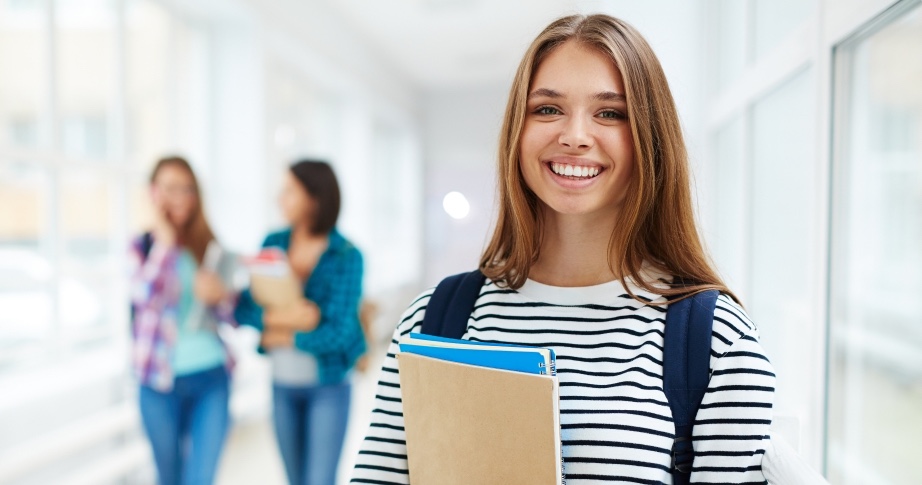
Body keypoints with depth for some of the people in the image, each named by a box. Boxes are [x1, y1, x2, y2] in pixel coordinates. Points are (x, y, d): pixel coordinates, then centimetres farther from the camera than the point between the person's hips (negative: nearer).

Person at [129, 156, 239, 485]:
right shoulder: (142, 247, 0)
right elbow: (146, 296, -19)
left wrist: (220, 295, -13)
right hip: (160, 382, -1)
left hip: (211, 378, 1)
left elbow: (234, 318, 9)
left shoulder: (213, 250, 5)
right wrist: (165, 240, -13)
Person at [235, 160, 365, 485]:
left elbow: (338, 332, -19)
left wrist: (283, 338, -11)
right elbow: (244, 310, -5)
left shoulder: (346, 257, -15)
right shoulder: (273, 244, -1)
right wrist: (276, 316, -24)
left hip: (328, 387, -4)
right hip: (282, 385, 5)